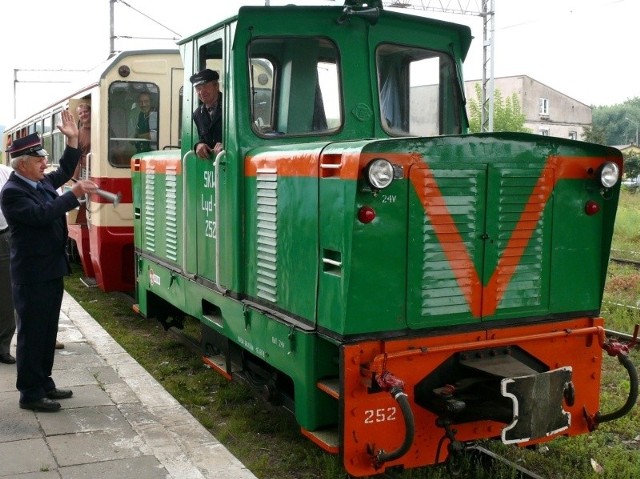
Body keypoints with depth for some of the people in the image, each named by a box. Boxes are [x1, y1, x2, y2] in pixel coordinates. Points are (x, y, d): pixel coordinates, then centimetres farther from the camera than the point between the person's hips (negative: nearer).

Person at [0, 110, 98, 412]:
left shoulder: (41, 182, 9)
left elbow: (64, 172, 24)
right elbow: (42, 214, -28)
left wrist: (72, 141, 13)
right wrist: (74, 194, -28)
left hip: (52, 270, 9)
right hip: (32, 276, -9)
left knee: (48, 331, 15)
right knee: (31, 333, -1)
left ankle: (44, 383, 26)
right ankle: (30, 393, 8)